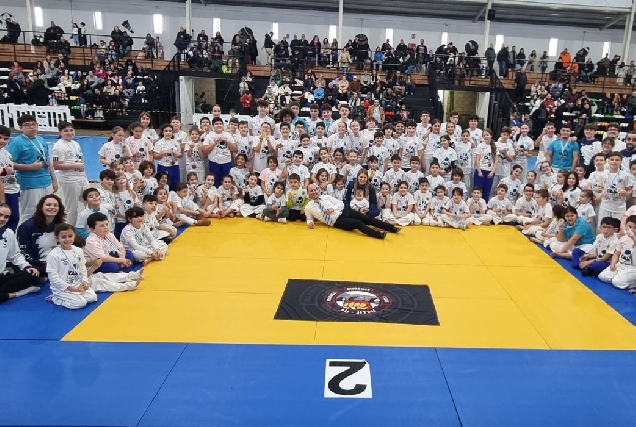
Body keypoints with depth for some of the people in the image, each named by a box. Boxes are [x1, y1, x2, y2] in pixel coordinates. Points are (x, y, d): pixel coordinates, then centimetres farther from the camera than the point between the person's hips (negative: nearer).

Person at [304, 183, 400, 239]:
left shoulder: (326, 197, 12)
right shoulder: (308, 207, 5)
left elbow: (341, 203, 11)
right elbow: (310, 218, 20)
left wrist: (332, 208, -9)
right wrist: (309, 222, -5)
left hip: (344, 212, 4)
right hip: (337, 221, -4)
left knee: (368, 219, -10)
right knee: (358, 223, -30)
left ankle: (392, 228, -12)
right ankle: (378, 234, -47)